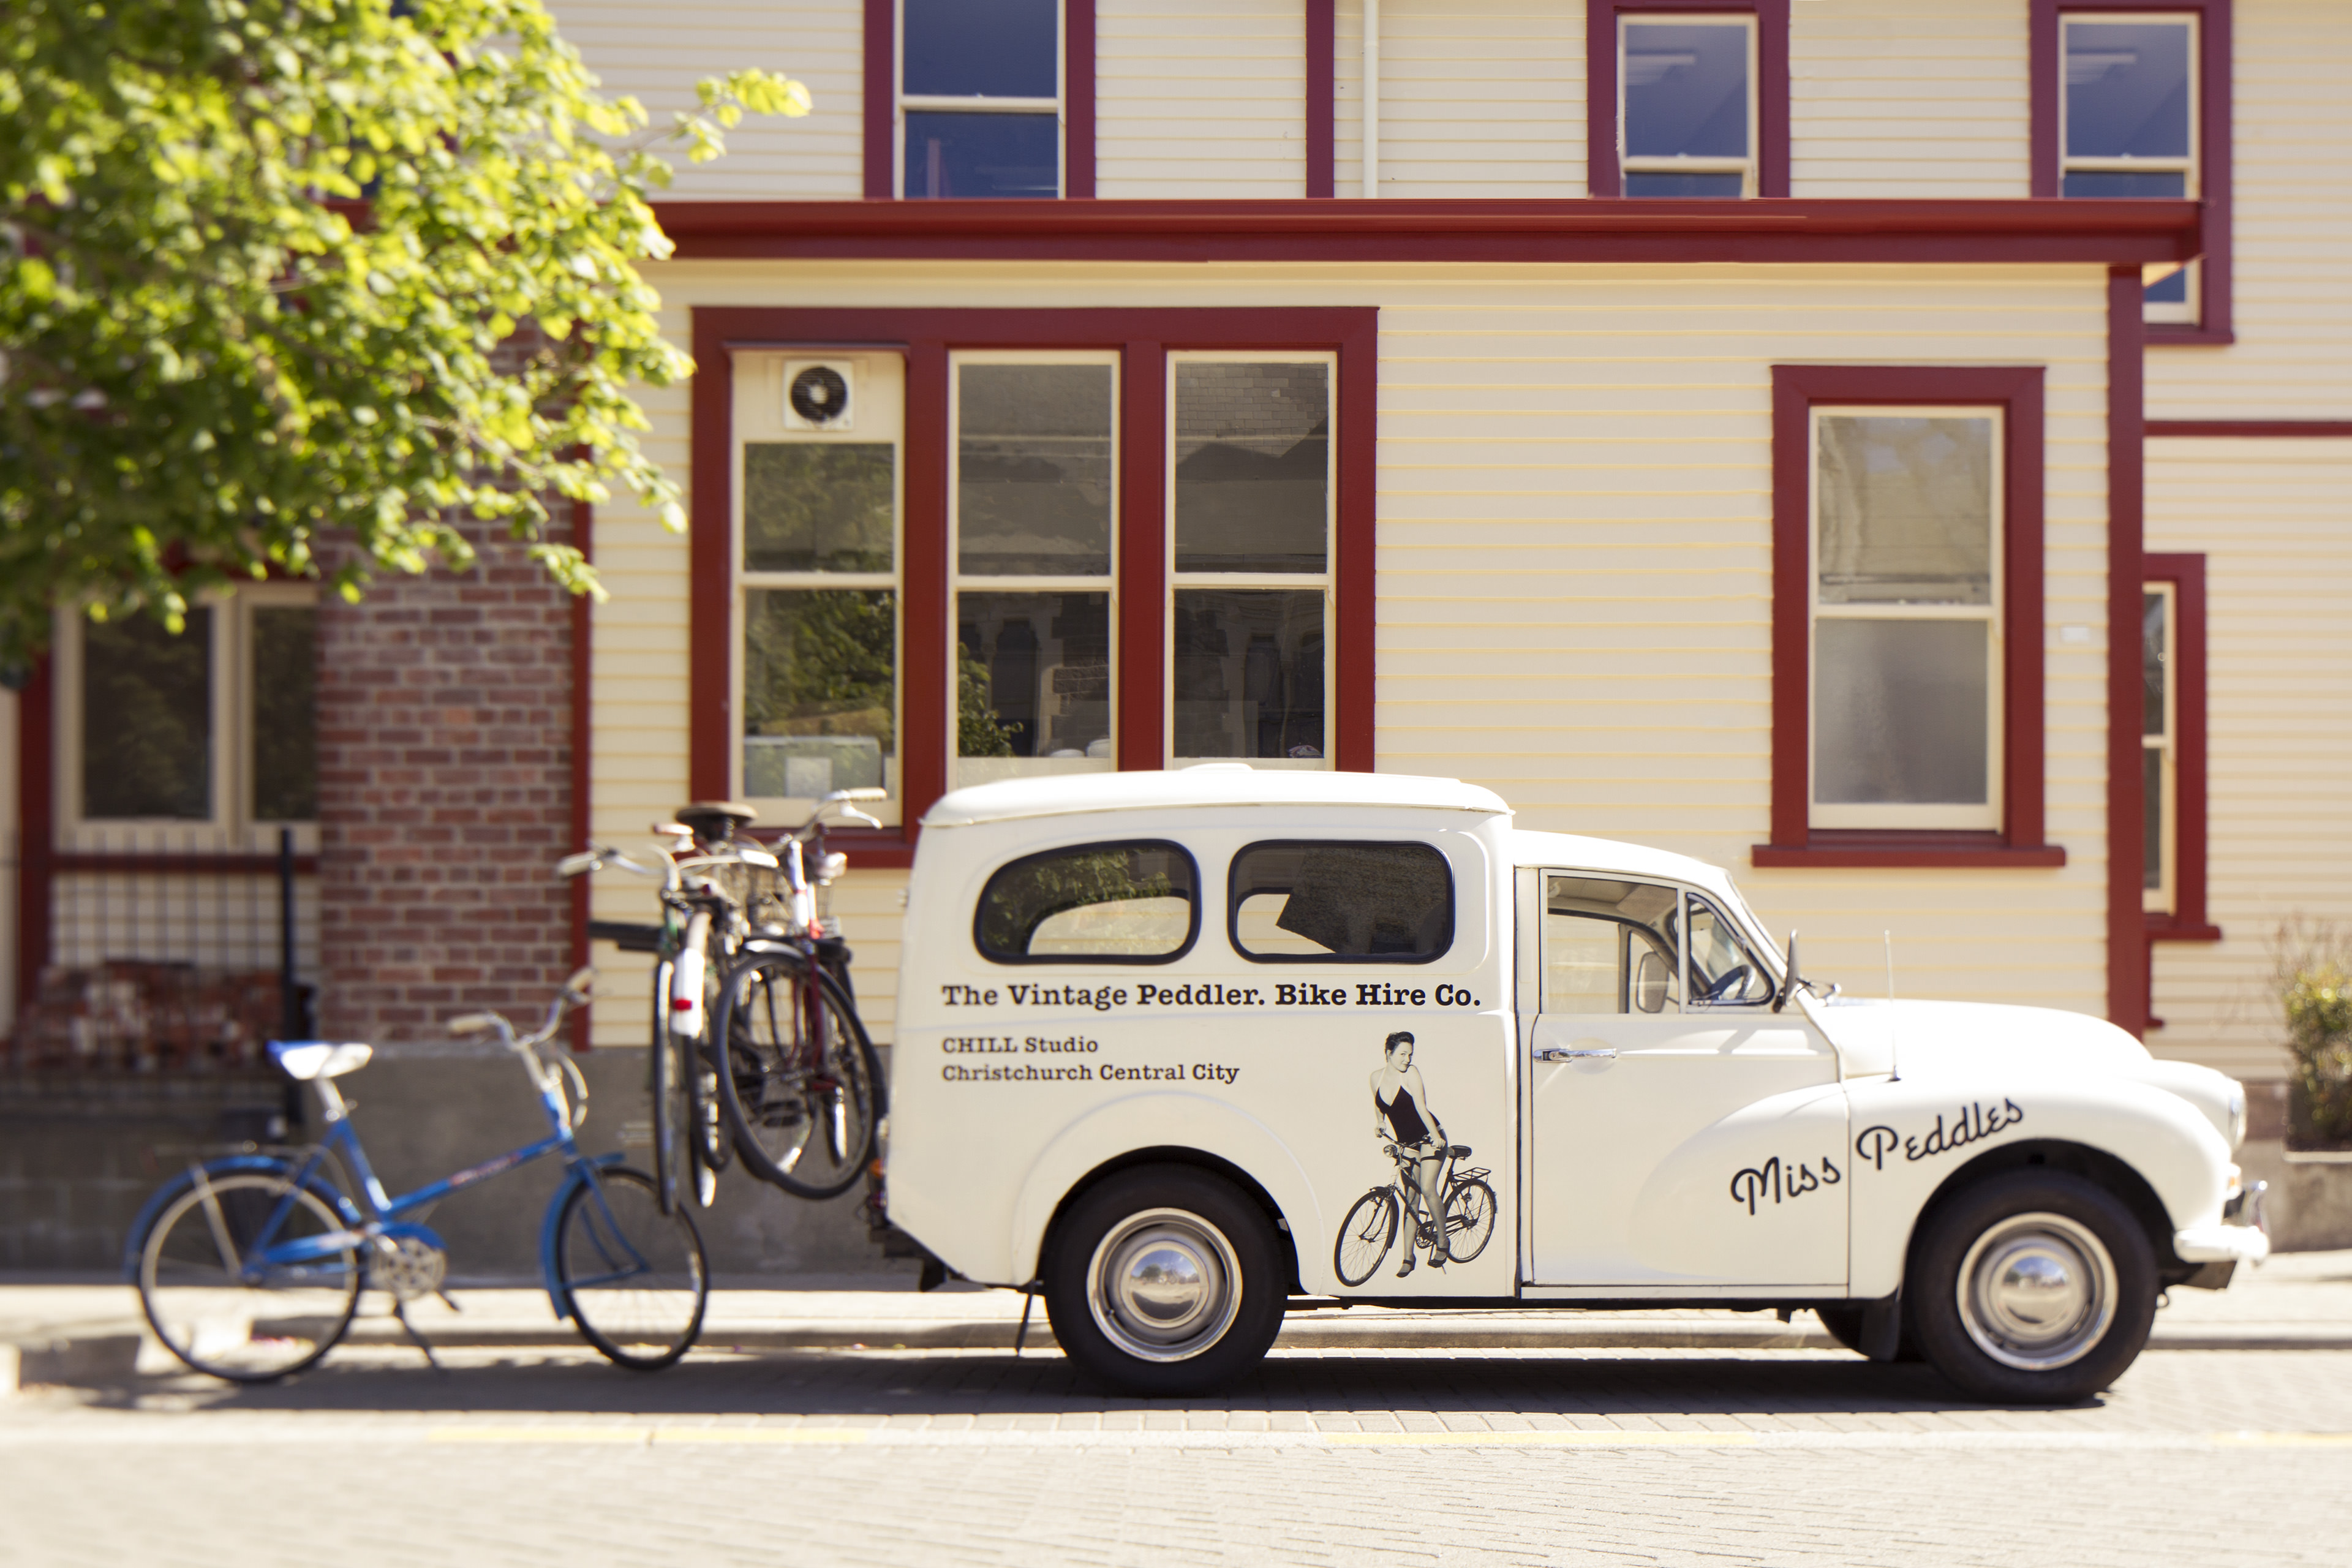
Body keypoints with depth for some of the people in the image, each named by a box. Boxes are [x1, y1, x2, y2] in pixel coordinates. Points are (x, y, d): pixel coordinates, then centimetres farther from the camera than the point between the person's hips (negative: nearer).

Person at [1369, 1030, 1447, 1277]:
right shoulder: (1377, 1078, 0)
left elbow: (1421, 1107, -23)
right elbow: (1379, 1107, 19)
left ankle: (1442, 1242, 3)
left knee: (1427, 1189, -17)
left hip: (1429, 1139, -5)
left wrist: (1435, 1135, -31)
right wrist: (1379, 1125, 5)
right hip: (1406, 1143, 5)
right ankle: (1408, 1258, 3)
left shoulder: (1411, 1073, -14)